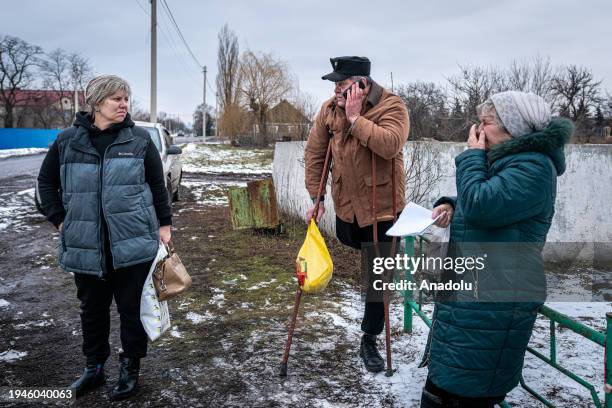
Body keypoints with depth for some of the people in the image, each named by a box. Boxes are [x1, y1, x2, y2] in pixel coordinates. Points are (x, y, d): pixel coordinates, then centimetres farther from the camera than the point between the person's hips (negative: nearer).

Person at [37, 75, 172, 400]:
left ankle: (130, 369, 25)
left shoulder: (140, 140, 0)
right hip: (86, 245, 2)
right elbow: (47, 181, 13)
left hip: (133, 243, -2)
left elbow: (158, 185, 4)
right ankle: (94, 367, 34)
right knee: (92, 309, 16)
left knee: (132, 308, 7)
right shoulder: (67, 141, 2)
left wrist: (164, 224, 2)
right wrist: (59, 219, 6)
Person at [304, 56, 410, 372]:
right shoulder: (330, 109, -3)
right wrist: (316, 197, -1)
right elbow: (315, 153, 2)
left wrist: (355, 118, -30)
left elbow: (390, 145, -36)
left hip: (382, 206, -4)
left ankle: (369, 341, 18)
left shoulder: (392, 107, -17)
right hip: (346, 203, 4)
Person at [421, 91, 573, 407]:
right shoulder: (505, 160, 14)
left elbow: (479, 205, -27)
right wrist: (450, 206, 4)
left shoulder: (533, 167, -18)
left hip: (493, 301, -10)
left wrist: (473, 154, -12)